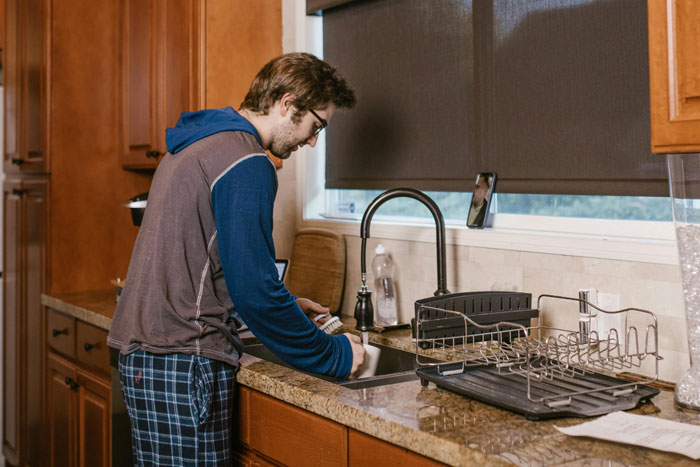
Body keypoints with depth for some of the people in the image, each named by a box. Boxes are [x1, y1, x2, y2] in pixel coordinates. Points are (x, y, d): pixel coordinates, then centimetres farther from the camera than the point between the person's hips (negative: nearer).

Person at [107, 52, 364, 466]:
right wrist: (334, 356, -8)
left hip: (143, 353, 10)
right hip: (183, 364, -10)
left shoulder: (197, 145, 16)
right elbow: (254, 287, -19)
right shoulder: (246, 163, -15)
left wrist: (283, 307, 22)